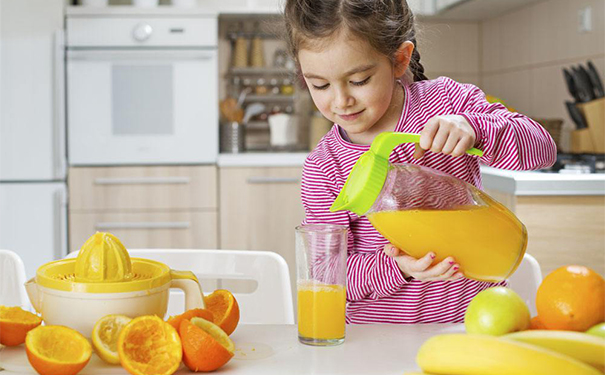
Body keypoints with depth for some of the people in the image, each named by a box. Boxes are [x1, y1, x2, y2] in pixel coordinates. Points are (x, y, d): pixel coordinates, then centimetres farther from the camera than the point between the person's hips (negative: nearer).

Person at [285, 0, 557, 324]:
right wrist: (393, 267, -22)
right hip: (378, 330, -2)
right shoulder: (322, 169, -2)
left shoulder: (446, 101, 0)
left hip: (473, 313, 3)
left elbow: (542, 148, -5)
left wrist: (472, 129, -24)